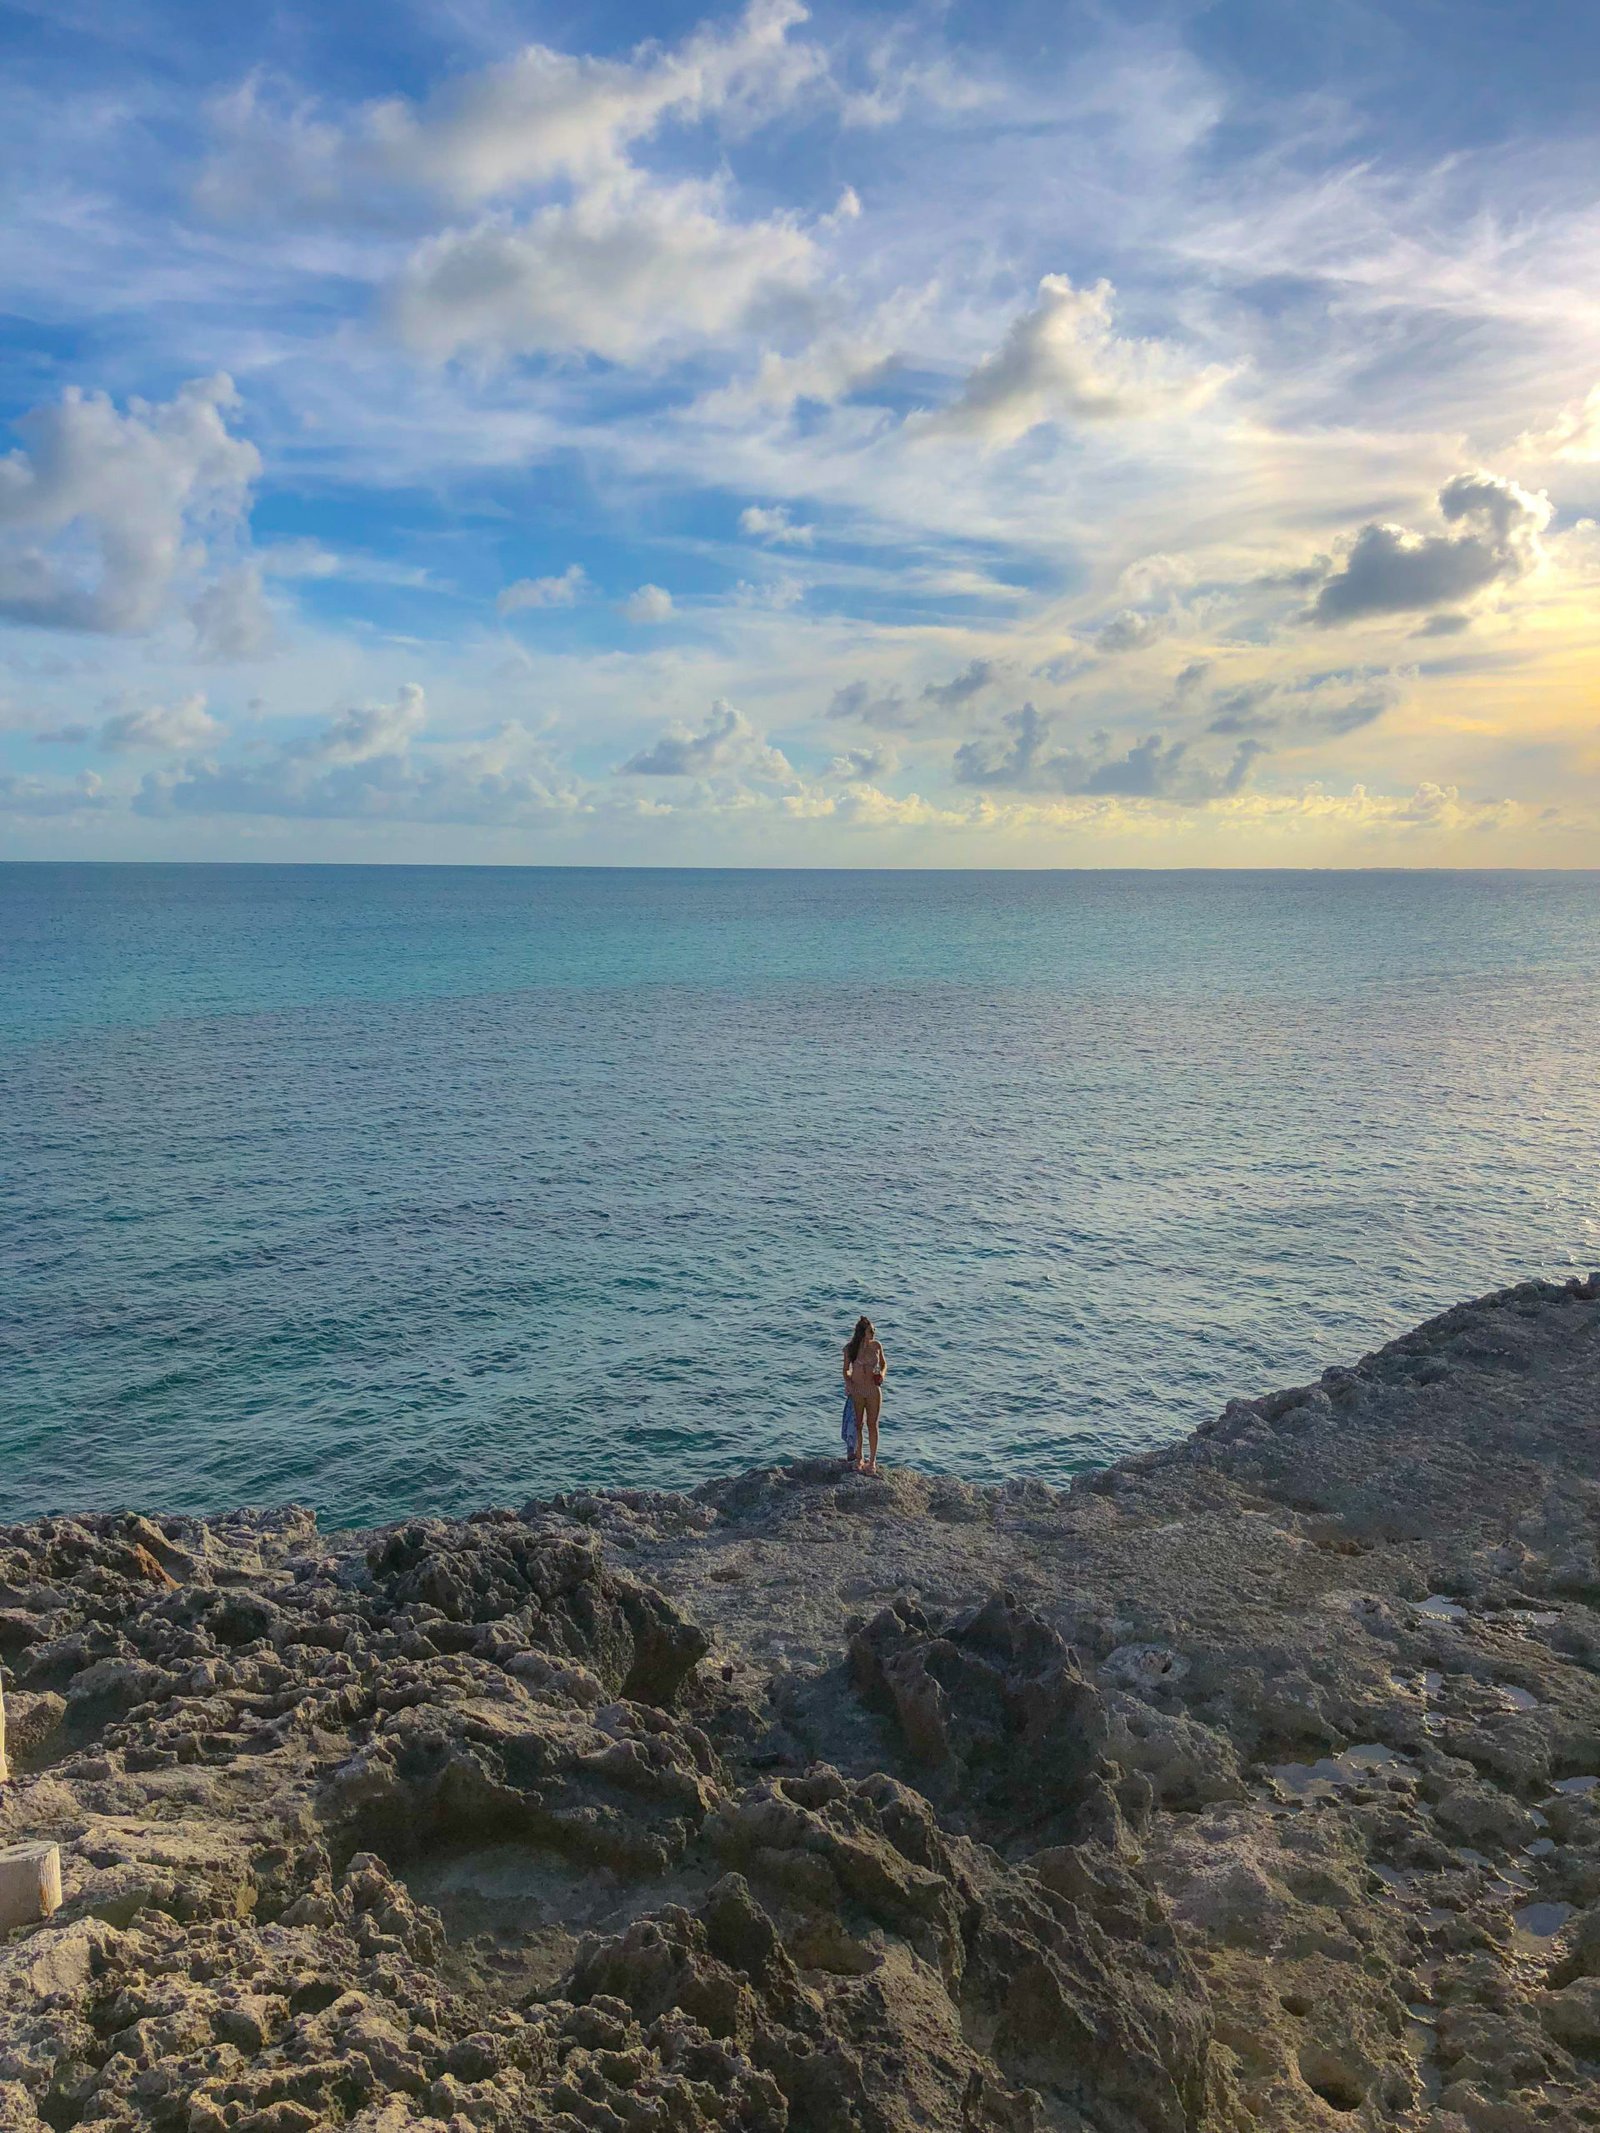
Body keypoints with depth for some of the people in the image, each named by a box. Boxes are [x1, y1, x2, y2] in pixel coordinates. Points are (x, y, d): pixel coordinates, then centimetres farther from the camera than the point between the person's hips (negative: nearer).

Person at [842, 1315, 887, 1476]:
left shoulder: (877, 1345, -3)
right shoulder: (850, 1348, -7)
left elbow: (884, 1363, 12)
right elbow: (846, 1369, 3)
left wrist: (882, 1373, -8)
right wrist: (848, 1382, -14)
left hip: (874, 1390, 1)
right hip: (856, 1391, -1)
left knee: (872, 1425, 4)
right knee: (858, 1425, 7)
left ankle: (872, 1461, 12)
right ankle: (859, 1459, 20)